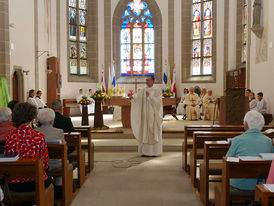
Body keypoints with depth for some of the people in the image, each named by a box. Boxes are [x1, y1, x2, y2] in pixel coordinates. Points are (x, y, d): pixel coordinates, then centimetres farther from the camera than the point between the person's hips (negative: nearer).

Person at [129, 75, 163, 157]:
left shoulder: (157, 90, -3)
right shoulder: (143, 90, 9)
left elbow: (158, 101, -13)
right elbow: (137, 96, -8)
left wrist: (150, 96, -21)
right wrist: (132, 97, -29)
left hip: (153, 115, -4)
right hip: (145, 115, 4)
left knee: (154, 132, -1)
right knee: (145, 132, 5)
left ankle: (155, 152, 7)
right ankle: (146, 151, 13)